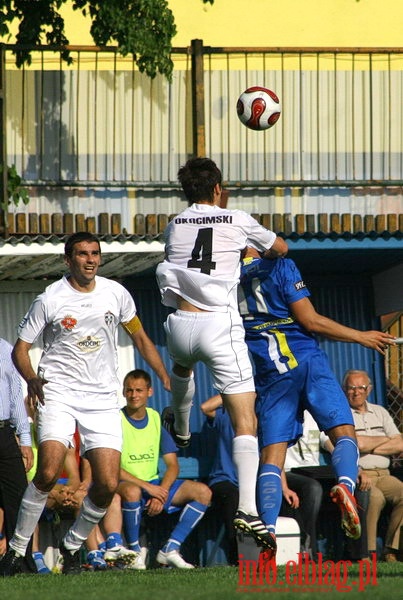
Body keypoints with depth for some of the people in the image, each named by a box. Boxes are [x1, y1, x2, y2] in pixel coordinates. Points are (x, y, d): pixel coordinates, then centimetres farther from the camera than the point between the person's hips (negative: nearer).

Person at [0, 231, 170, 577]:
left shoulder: (115, 293, 4)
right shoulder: (50, 299, -5)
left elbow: (140, 337, 17)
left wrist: (167, 379, 12)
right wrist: (32, 379, -20)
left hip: (102, 399, 3)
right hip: (58, 393, -3)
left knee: (108, 484, -9)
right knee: (48, 473, -22)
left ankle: (73, 546, 16)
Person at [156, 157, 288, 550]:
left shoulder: (174, 226, 11)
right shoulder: (237, 221, 4)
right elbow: (280, 248, 21)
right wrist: (263, 254, 43)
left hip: (180, 323, 4)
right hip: (220, 325, -3)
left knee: (182, 365, 42)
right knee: (245, 420, -7)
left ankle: (180, 428, 67)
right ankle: (247, 508, -21)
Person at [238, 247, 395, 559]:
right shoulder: (280, 267, 1)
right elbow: (310, 321, -3)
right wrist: (361, 337, 5)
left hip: (269, 375, 3)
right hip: (306, 361, -3)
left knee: (271, 456, 0)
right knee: (344, 433, -1)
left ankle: (269, 530, -20)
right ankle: (346, 484, -34)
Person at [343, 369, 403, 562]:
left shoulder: (380, 412, 21)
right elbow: (357, 443, -12)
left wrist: (369, 447, -2)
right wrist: (385, 439, 4)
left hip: (383, 474, 5)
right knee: (375, 497, -36)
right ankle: (366, 552, -29)